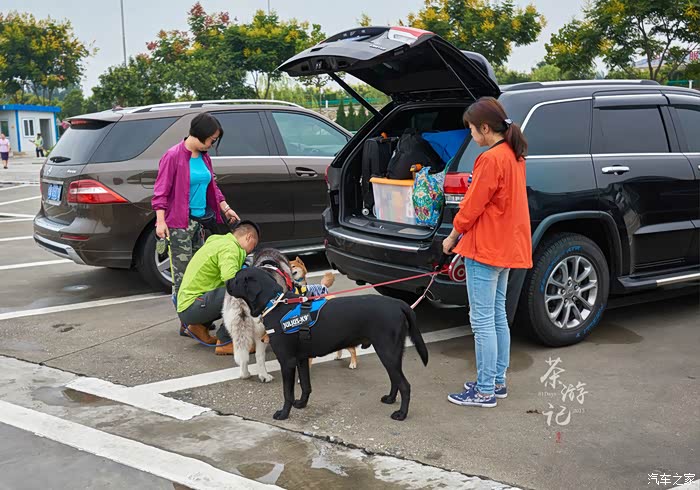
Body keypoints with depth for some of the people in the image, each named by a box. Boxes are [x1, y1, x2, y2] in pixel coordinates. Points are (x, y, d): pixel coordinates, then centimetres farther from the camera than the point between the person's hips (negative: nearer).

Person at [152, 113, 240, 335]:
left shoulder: (204, 157, 13)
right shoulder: (174, 156, -9)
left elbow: (212, 187, 24)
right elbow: (161, 191, -11)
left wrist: (226, 209, 22)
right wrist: (160, 220, -17)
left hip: (201, 220, 8)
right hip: (180, 223, -8)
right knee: (182, 273, -4)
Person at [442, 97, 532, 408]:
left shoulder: (491, 159, -19)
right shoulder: (514, 155, 11)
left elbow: (472, 207, -15)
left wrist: (452, 237, -3)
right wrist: (476, 184, 7)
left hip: (485, 248, -10)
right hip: (506, 246, 10)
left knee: (482, 321, -3)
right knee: (498, 316, 16)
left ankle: (485, 391, 4)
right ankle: (497, 381, 25)